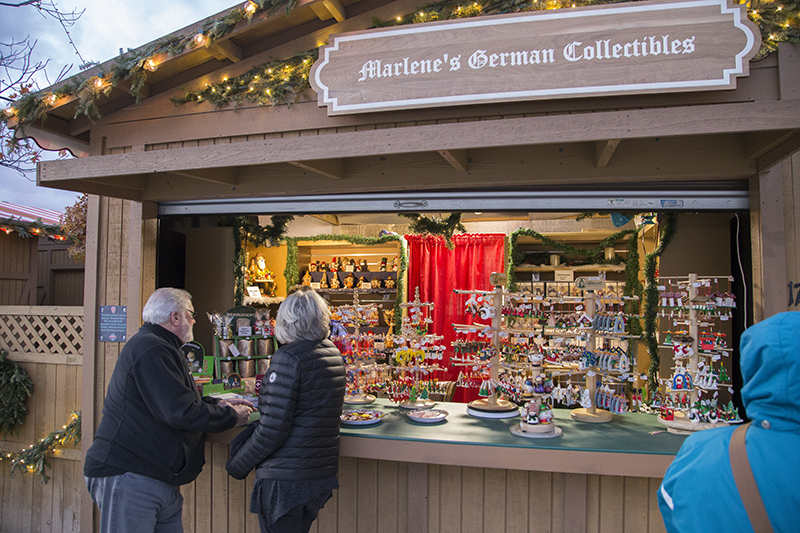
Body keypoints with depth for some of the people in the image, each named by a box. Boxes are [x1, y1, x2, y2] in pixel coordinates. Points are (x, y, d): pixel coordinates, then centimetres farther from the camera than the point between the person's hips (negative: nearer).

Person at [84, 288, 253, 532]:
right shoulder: (150, 349, -18)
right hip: (128, 476, -10)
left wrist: (218, 405, 9)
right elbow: (181, 412, -23)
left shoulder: (157, 347, 20)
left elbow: (176, 399, 23)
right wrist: (231, 417, -11)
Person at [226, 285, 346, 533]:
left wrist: (238, 465, -6)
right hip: (322, 474, 8)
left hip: (285, 478, -8)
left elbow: (273, 428, -20)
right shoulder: (334, 355, 7)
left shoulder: (288, 358, -17)